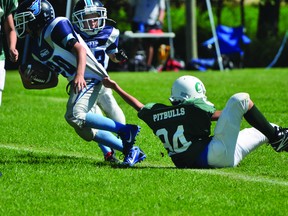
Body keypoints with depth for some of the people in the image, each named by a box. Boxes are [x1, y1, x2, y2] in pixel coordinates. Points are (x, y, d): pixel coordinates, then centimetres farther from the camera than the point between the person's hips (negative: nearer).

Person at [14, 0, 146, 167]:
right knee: (85, 131, 7)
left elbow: (80, 49, -19)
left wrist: (80, 75, -35)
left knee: (75, 116, -27)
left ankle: (126, 130, -18)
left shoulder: (57, 27, -9)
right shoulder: (37, 48, 17)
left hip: (89, 77, -10)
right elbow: (53, 82, 20)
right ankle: (133, 151, 14)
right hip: (77, 83, 10)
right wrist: (28, 83, 4)